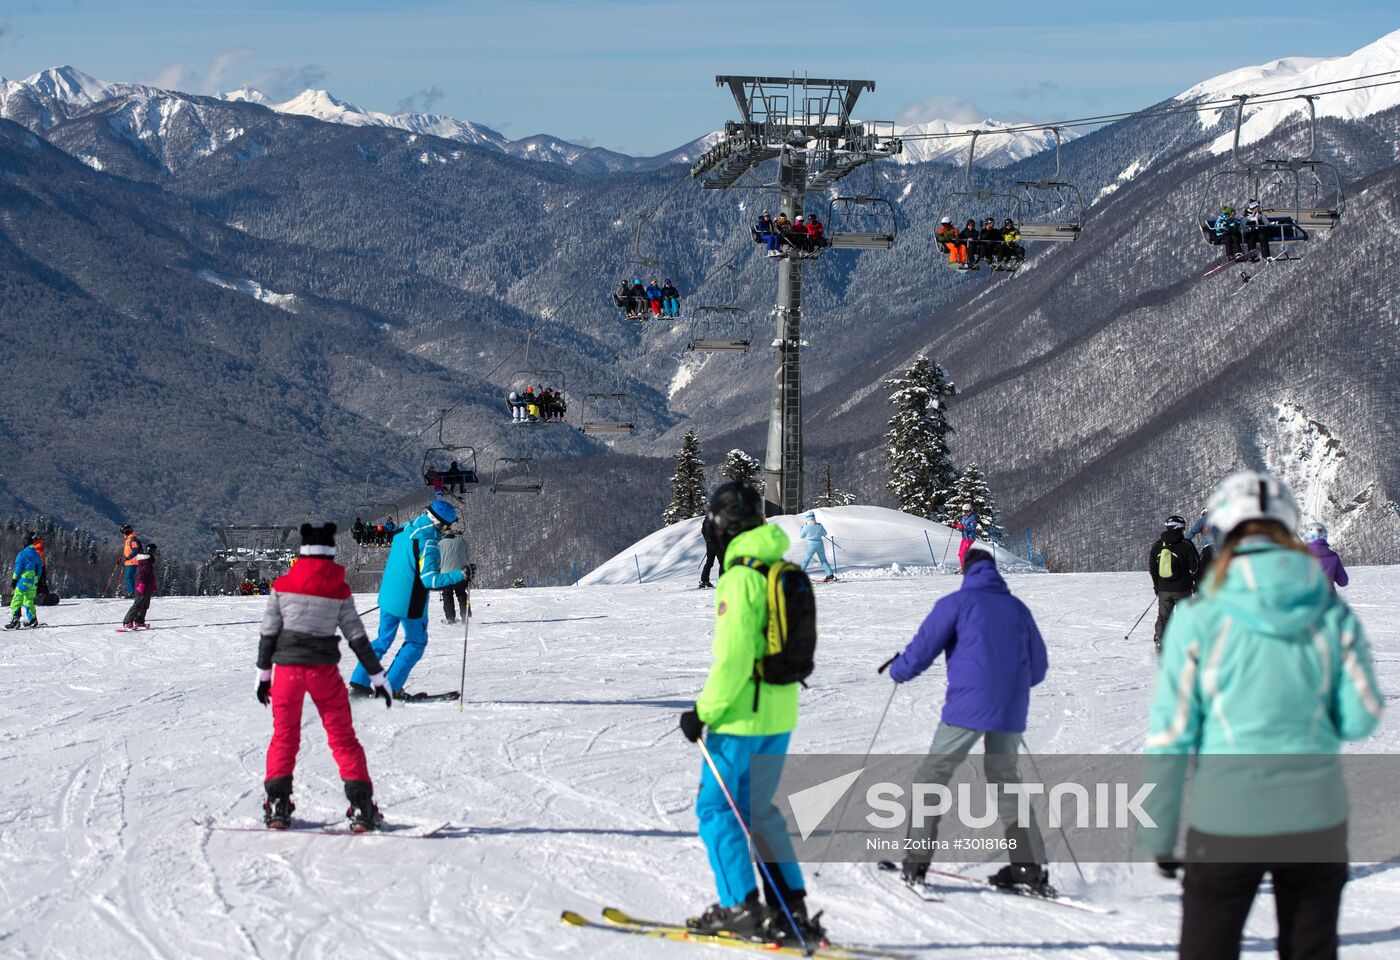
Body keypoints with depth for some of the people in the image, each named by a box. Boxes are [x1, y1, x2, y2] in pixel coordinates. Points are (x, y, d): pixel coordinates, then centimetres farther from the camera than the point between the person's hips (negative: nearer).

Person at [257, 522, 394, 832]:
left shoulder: (282, 585, -1)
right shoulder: (340, 590, -2)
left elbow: (268, 632, 2)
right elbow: (357, 636, 0)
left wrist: (263, 672, 11)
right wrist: (377, 675, 6)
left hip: (287, 666, 1)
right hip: (324, 668, -1)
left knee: (284, 736, 13)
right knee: (342, 736, 6)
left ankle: (277, 802, 5)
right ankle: (361, 804, -1)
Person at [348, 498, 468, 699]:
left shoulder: (404, 530, 3)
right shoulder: (428, 543, -22)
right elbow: (430, 580, -27)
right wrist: (460, 575, -25)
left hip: (387, 597, 7)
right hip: (410, 604, -7)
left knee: (383, 640, 19)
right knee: (416, 643, 12)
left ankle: (359, 683, 16)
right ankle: (391, 687, 8)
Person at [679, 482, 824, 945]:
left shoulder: (740, 578, -16)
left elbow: (733, 658, -22)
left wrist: (704, 711, -14)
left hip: (743, 714, -8)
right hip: (781, 712, 8)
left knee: (715, 806, 3)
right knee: (760, 809, 16)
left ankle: (740, 907, -1)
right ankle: (790, 908, 13)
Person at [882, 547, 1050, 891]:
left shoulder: (956, 603, 0)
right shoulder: (1017, 608, 14)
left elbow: (922, 650, -2)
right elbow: (1038, 668, 18)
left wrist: (898, 670, 19)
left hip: (968, 707, -4)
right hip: (1010, 710, 4)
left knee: (934, 774, 8)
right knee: (1004, 778, 18)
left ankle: (917, 861, 1)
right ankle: (1031, 866, 10)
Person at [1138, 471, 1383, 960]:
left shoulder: (1200, 617, -7)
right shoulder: (1332, 613, -1)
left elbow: (1170, 736, -6)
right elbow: (1362, 718, 2)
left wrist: (1158, 837, 1)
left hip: (1226, 823, -2)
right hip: (1316, 821, 2)